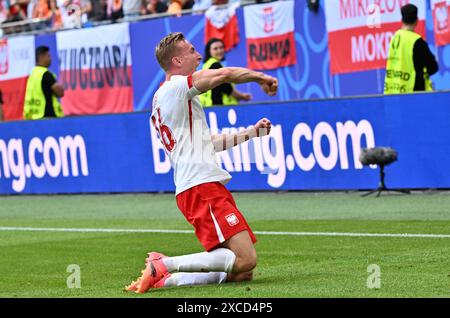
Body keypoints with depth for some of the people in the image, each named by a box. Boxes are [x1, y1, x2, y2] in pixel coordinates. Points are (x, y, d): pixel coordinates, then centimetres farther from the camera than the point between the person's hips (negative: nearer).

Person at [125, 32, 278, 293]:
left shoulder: (163, 97, 26)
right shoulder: (176, 86, -4)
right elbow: (225, 74, -11)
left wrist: (251, 133, 30)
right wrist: (261, 77, 7)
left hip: (202, 188, 10)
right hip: (202, 186, -10)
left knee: (243, 273, 3)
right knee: (245, 259, -19)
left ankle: (166, 278, -1)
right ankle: (162, 265, -17)